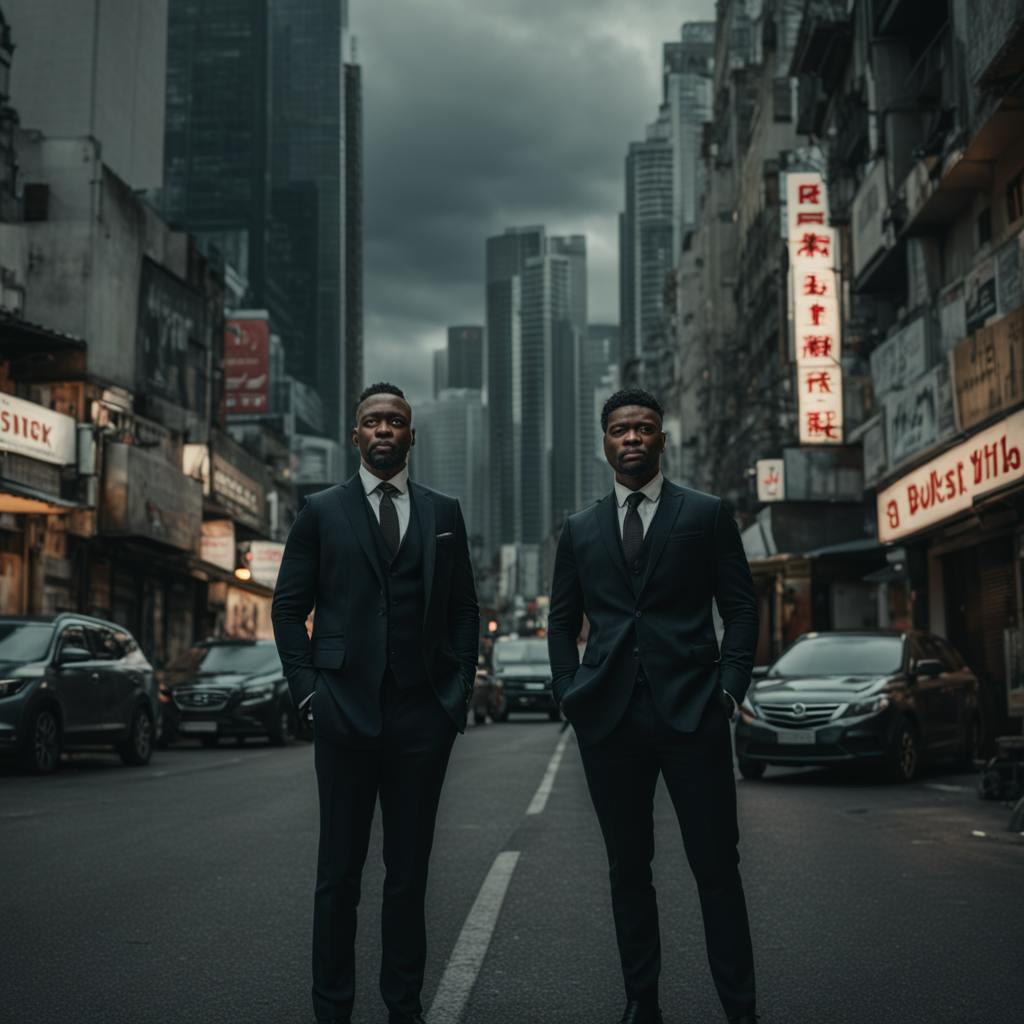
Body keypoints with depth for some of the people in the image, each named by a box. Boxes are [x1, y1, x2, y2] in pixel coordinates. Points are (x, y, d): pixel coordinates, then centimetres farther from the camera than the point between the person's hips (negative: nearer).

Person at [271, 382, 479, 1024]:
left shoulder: (444, 512, 10)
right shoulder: (322, 512, 6)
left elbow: (464, 607, 12)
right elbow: (290, 607, 6)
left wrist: (461, 689, 3)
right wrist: (307, 688, -2)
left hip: (425, 714, 2)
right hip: (347, 710, -1)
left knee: (410, 869, 9)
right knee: (341, 871, 6)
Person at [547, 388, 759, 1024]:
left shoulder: (706, 514, 7)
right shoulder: (581, 530, 14)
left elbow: (741, 606, 4)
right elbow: (563, 621, 17)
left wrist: (731, 687, -6)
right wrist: (571, 695, 4)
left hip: (692, 710, -2)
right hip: (610, 718, 3)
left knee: (716, 864, -1)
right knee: (628, 868, 8)